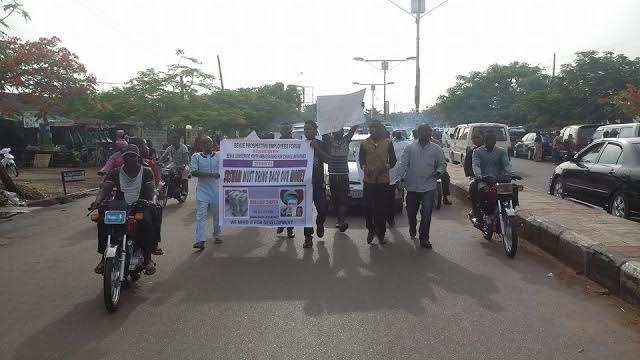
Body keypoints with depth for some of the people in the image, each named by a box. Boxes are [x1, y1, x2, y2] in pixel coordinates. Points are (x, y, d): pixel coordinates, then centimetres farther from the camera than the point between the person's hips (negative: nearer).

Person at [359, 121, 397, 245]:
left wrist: (386, 166, -14)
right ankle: (371, 230, 22)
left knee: (382, 209, 2)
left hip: (383, 180, -1)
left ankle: (381, 234, 15)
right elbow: (361, 158, 12)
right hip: (368, 180, 1)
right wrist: (364, 167, -10)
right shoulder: (364, 143, 7)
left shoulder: (388, 142, 4)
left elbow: (393, 159, 6)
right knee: (368, 207, 2)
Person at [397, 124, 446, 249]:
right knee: (411, 212, 15)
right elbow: (403, 164, -3)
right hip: (412, 186, 1)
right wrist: (402, 178, -13)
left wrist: (439, 172, -10)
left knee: (426, 214, -4)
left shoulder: (436, 149, 3)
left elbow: (442, 164, 9)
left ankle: (424, 238, 7)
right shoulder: (410, 148, 0)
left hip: (429, 187, -1)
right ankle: (412, 229, 44)